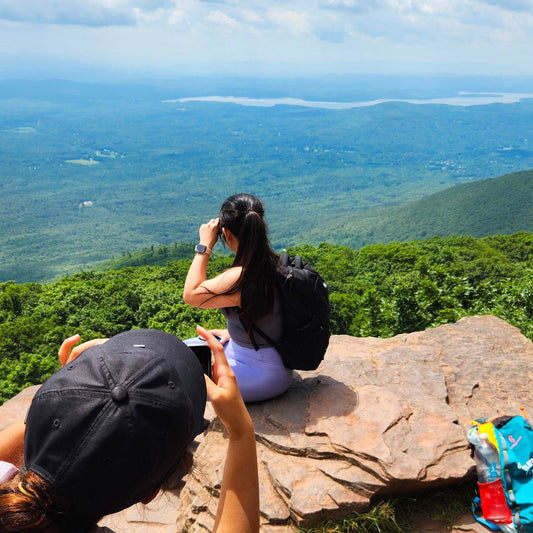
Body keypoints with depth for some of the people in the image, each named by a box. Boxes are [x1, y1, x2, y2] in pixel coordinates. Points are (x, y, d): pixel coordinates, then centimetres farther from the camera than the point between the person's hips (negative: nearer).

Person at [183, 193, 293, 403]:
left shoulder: (238, 279, -32)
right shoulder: (276, 263, -6)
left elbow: (190, 294, -15)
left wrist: (204, 246, -13)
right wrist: (233, 333, 13)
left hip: (262, 376, -9)